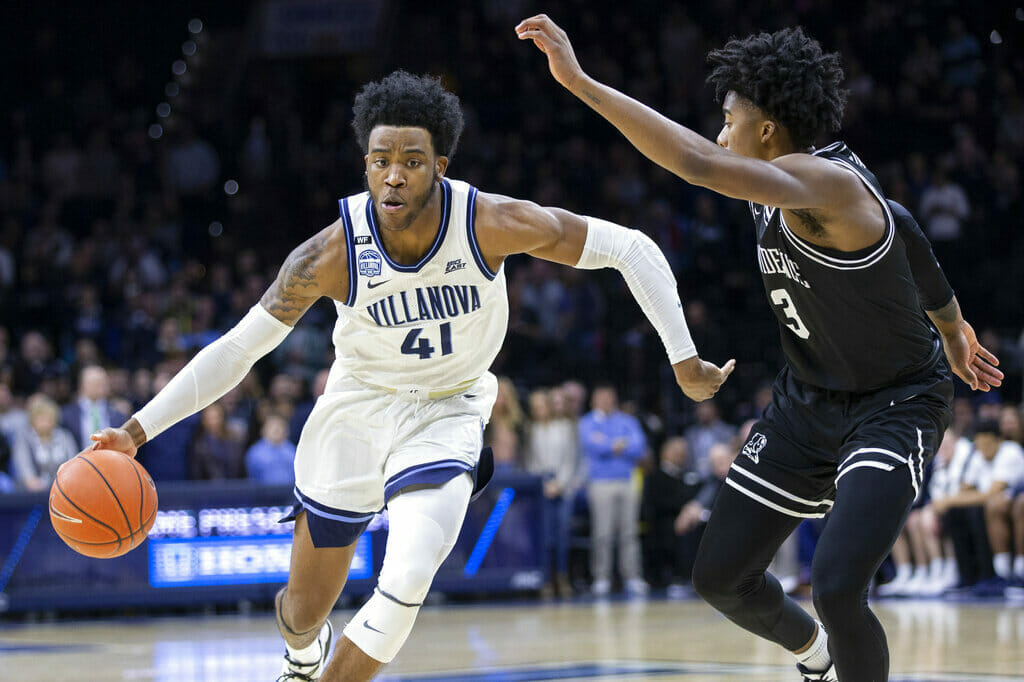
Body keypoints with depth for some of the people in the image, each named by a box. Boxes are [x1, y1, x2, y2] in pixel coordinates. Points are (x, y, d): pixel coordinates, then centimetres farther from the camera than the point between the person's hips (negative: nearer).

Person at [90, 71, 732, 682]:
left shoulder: (491, 223, -26)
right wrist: (138, 430, -21)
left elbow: (631, 249, -17)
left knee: (408, 581, -28)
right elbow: (236, 350, -15)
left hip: (447, 414, -1)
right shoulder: (333, 253, -24)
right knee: (305, 612, 14)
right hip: (356, 412, 1)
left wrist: (684, 360, -17)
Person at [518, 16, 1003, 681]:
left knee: (837, 584, -28)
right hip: (808, 402, 9)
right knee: (721, 577, 9)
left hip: (895, 405, -9)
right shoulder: (790, 188, 0)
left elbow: (697, 162, -44)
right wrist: (951, 328, 31)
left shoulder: (827, 182, -29)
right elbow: (896, 225, 17)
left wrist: (580, 81, -44)